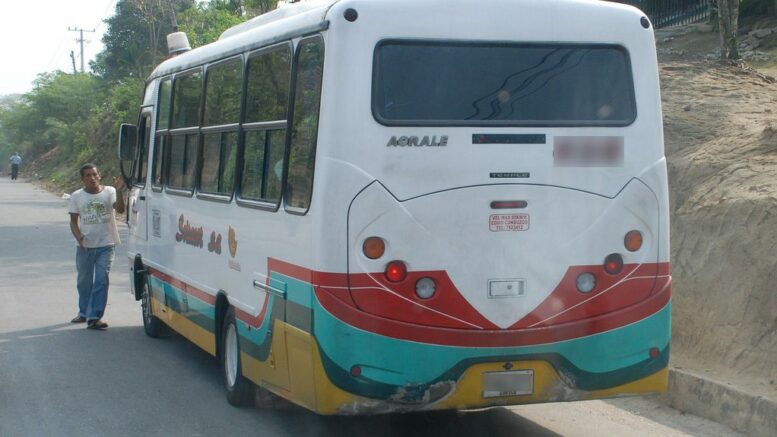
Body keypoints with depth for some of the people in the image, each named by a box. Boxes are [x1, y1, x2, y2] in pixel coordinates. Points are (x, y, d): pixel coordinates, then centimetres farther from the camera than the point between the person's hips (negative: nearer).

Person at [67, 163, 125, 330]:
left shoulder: (109, 192, -3)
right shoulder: (77, 196, 3)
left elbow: (120, 209, -19)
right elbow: (74, 221, 6)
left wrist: (118, 191, -34)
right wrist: (79, 237, -12)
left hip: (105, 245, -2)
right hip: (85, 246, 2)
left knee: (101, 280, -9)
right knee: (84, 281, 14)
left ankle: (94, 317, -8)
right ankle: (84, 313, 32)